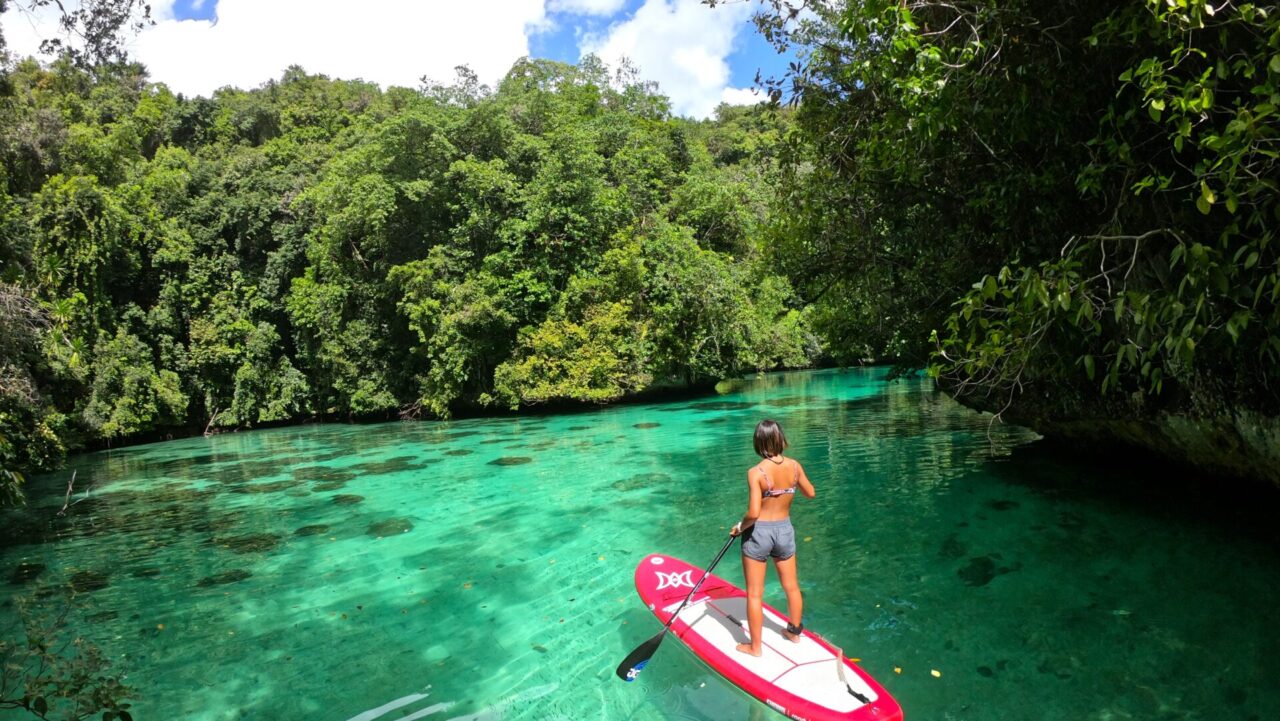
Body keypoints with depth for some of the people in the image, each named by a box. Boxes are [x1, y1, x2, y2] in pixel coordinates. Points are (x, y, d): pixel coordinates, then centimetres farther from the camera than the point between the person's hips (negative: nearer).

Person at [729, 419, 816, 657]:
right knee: (792, 587, 23)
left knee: (754, 594, 10)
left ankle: (755, 647, 21)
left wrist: (740, 526, -8)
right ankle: (794, 632, 43)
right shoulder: (794, 466, -9)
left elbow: (753, 513, -26)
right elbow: (811, 493, 8)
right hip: (785, 531, 5)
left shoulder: (756, 472, -22)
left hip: (758, 533, -4)